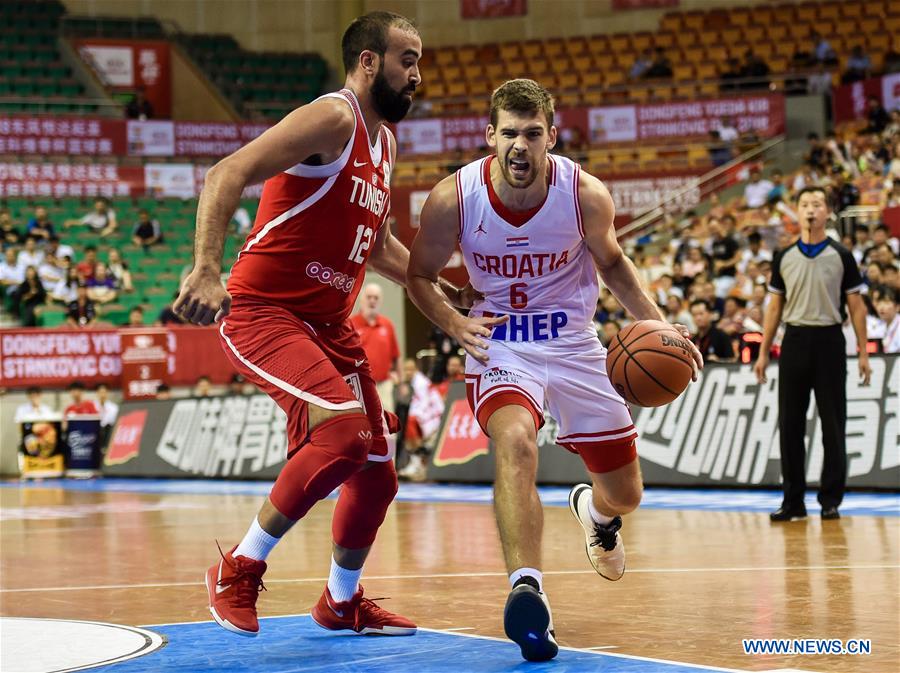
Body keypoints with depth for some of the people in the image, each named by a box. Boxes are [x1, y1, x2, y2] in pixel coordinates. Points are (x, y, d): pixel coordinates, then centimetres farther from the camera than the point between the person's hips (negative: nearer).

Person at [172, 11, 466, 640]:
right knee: (345, 429, -29)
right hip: (263, 311, -9)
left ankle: (343, 602, 36)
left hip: (329, 323, 9)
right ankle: (239, 570, -13)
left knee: (376, 476, 12)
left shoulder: (385, 142, 15)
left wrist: (444, 288, 21)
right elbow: (227, 175, -26)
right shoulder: (332, 118, -14)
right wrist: (206, 269, -39)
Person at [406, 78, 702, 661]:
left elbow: (611, 262, 6)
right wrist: (454, 323, -19)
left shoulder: (587, 195, -15)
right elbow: (420, 275, -1)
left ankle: (593, 510, 51)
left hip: (574, 344, 2)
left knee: (624, 494, 12)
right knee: (515, 441, -36)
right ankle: (528, 590, -39)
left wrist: (656, 323, -7)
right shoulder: (453, 198, -18)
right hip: (499, 345, -2)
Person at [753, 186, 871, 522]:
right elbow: (775, 306, 11)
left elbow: (856, 305, 2)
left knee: (833, 424, 1)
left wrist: (863, 352, -4)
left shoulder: (841, 256, 1)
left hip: (828, 341, -2)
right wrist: (763, 353, 6)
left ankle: (831, 500, 8)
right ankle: (793, 501, 9)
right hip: (794, 341, 2)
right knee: (790, 423, 3)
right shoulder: (784, 257, 8)